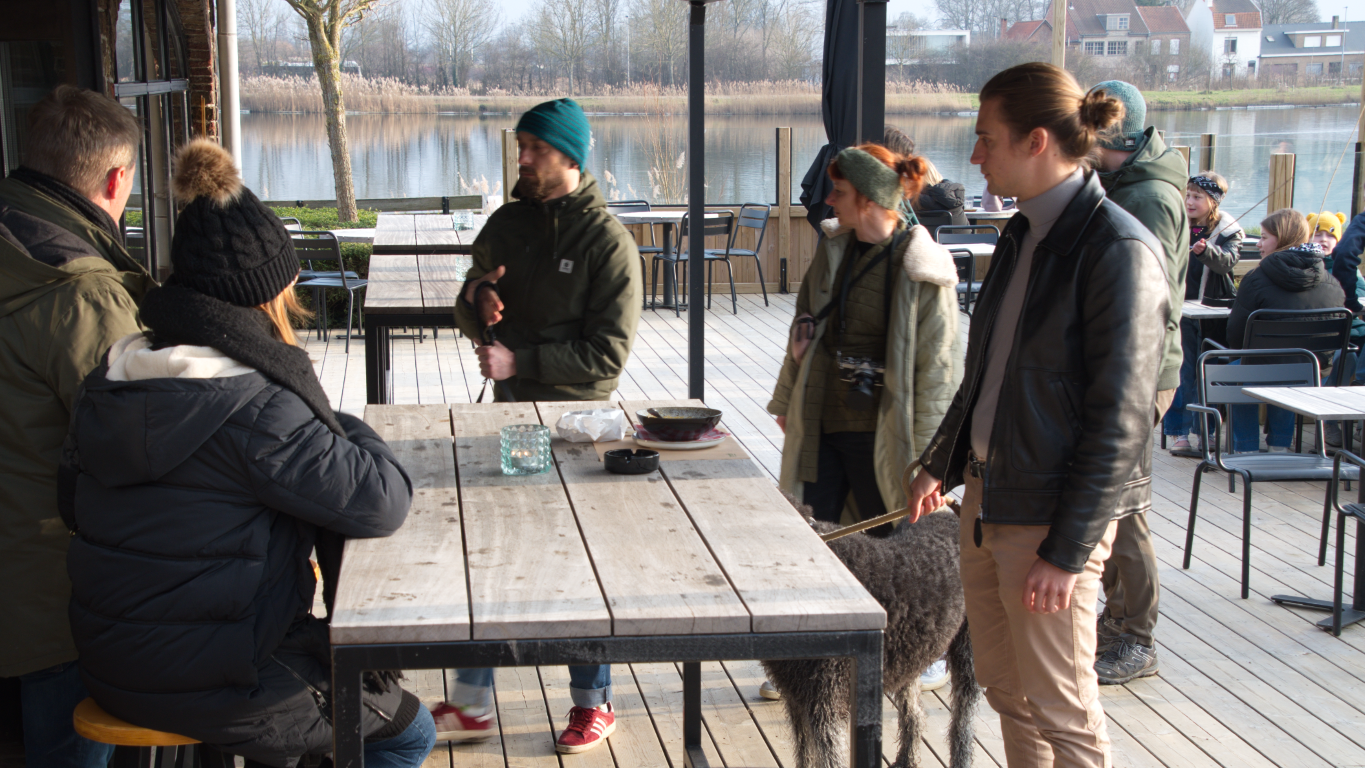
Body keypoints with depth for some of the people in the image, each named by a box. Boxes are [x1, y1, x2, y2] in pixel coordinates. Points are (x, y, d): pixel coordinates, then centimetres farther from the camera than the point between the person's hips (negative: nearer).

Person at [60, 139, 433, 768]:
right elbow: (382, 500, -23)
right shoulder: (255, 409, -24)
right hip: (204, 686, -8)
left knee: (338, 648, 30)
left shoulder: (109, 382, 0)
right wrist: (346, 429, -2)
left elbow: (74, 504, 12)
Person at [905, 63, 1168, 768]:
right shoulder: (1022, 234, 9)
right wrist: (940, 464, 15)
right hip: (986, 495, 8)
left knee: (1061, 710, 4)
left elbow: (1119, 419, -19)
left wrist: (1068, 549, -18)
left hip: (1052, 514, -8)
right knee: (1005, 688, 17)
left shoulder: (1119, 249, -17)